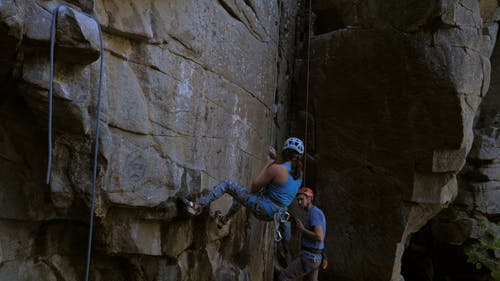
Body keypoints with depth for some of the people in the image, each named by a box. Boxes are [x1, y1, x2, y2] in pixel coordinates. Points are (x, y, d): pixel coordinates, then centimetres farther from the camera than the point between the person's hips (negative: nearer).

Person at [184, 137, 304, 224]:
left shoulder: (276, 169, -23)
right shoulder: (298, 172, 0)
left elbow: (255, 184, -13)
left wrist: (268, 162, -6)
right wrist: (273, 160, 12)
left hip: (262, 209, -8)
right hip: (274, 213, 8)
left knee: (226, 184, 5)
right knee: (241, 193, 36)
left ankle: (197, 206, 9)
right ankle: (226, 217, 56)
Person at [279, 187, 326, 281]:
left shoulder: (314, 213, -17)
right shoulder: (316, 213, 16)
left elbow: (319, 238, -27)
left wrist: (302, 229, -16)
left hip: (309, 257, -10)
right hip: (314, 257, 10)